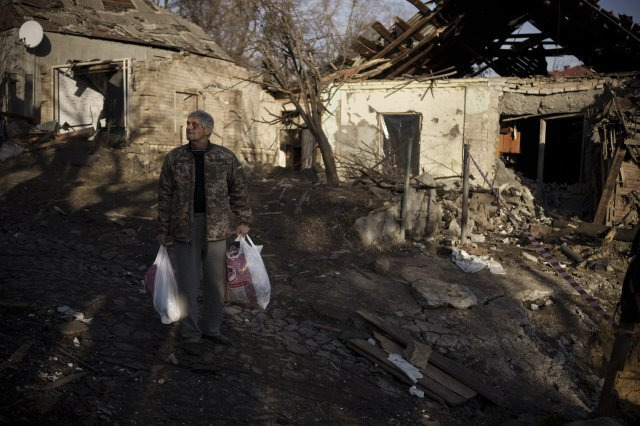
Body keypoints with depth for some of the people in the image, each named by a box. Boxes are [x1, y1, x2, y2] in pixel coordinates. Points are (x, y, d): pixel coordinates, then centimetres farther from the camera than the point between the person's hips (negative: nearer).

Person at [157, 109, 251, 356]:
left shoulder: (225, 157, -1)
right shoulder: (174, 157, 0)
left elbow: (238, 189, 8)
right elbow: (165, 195, 4)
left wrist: (243, 221, 4)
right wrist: (162, 229, 2)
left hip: (216, 228, 1)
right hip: (185, 227, -1)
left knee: (216, 280, 9)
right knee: (188, 282, 2)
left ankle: (210, 328, 27)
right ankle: (190, 335, 14)